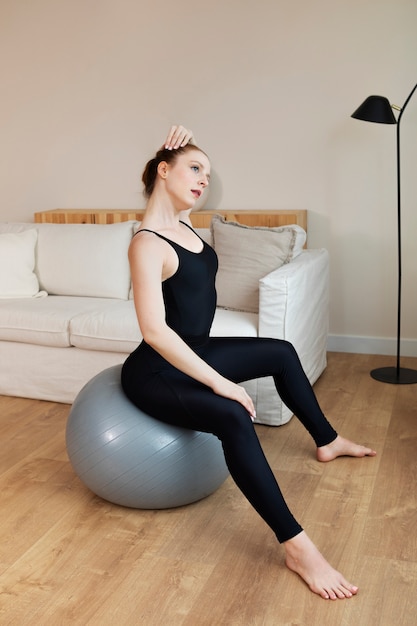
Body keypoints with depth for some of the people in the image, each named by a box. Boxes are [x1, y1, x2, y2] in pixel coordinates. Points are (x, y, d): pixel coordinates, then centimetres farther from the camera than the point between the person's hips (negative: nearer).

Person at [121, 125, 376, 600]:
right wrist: (220, 382, -31)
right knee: (233, 417, -35)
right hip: (156, 373, -10)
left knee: (282, 352, 19)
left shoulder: (180, 222, 3)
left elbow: (185, 176, 26)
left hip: (193, 352, 10)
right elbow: (154, 331, -32)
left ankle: (326, 441, 38)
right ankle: (296, 546, -28)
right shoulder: (148, 244, -24)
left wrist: (179, 145, 4)